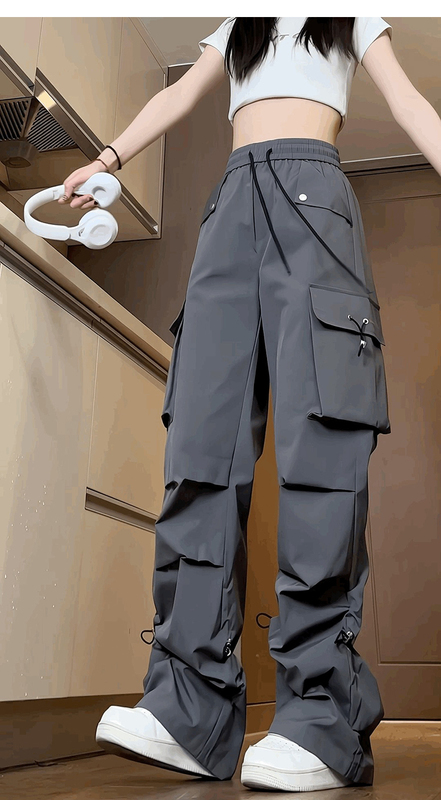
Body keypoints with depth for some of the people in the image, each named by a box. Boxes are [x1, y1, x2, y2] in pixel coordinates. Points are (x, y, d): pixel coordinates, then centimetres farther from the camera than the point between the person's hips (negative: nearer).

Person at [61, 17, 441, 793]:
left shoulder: (352, 19, 28)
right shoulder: (238, 27, 35)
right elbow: (178, 97, 22)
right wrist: (109, 158, 5)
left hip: (312, 190, -3)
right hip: (234, 198, 3)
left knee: (317, 436, -21)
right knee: (203, 435, -15)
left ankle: (322, 720, -23)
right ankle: (191, 711, -19)